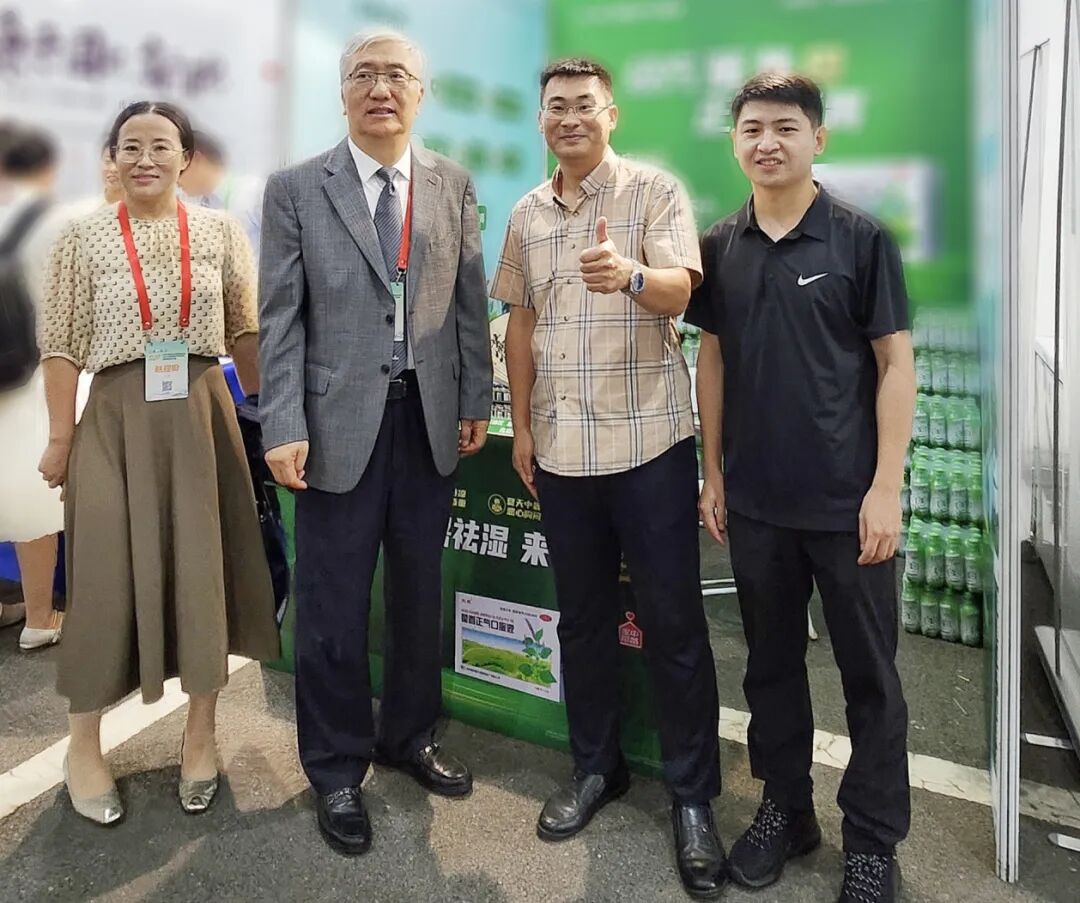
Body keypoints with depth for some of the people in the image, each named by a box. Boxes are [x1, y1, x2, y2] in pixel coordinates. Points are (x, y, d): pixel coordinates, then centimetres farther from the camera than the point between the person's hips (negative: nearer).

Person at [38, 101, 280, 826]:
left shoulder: (220, 231, 4)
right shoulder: (84, 238, 1)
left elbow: (246, 333, 6)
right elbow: (62, 347, 0)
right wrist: (61, 439, -3)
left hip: (203, 415, 2)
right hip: (117, 419, -1)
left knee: (204, 571, 7)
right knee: (109, 576, 4)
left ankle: (201, 734, 25)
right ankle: (84, 745, 24)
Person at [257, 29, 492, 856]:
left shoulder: (454, 184, 7)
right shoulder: (296, 189, 0)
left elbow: (471, 300, 8)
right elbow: (281, 317, -4)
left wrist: (476, 401, 4)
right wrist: (284, 426, -10)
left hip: (431, 418, 3)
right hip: (340, 422, -2)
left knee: (419, 592, 14)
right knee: (334, 606, 6)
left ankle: (409, 734, 35)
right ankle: (337, 769, 26)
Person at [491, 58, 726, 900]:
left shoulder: (656, 191, -2)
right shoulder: (527, 214, 11)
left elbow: (678, 293, -16)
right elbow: (521, 321, 14)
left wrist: (630, 275, -39)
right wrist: (521, 426, 10)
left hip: (649, 441, -4)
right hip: (561, 446, 5)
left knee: (673, 623, 2)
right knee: (582, 615, 14)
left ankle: (693, 796, 17)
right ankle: (596, 765, 31)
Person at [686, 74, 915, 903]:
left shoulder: (861, 238, -5)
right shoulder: (720, 247, 5)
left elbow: (896, 364, -5)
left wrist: (886, 486, -11)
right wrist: (715, 472, 8)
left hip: (847, 501, -3)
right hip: (756, 501, 4)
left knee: (869, 675, 8)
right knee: (772, 663, 15)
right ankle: (786, 808, 34)